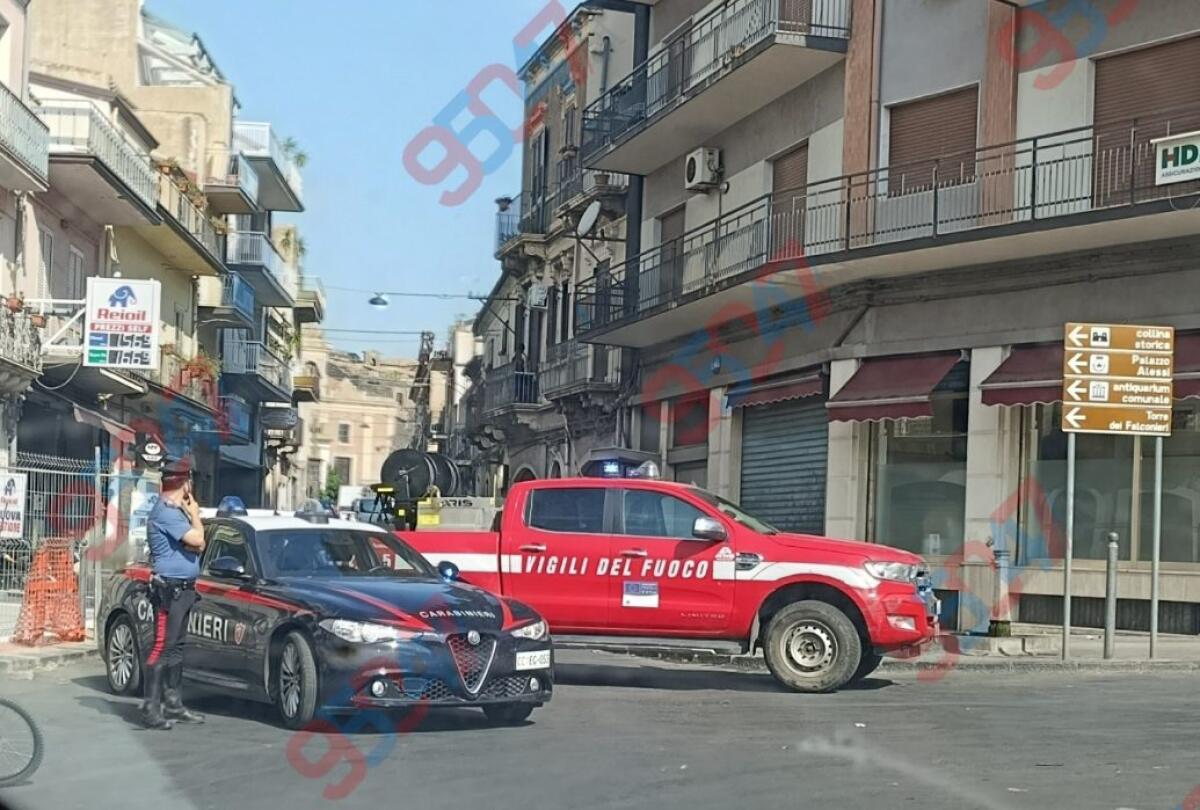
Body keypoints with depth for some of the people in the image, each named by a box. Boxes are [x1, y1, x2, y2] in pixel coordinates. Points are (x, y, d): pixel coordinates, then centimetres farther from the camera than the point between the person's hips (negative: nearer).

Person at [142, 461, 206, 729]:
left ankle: (173, 703, 21)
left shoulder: (174, 510, 17)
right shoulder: (166, 512, -16)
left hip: (182, 589, 10)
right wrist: (194, 515, -6)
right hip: (169, 589, -10)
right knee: (162, 648, -9)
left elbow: (196, 546, 11)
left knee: (176, 647, 14)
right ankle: (151, 709, -8)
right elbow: (197, 541, -23)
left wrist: (191, 515, -5)